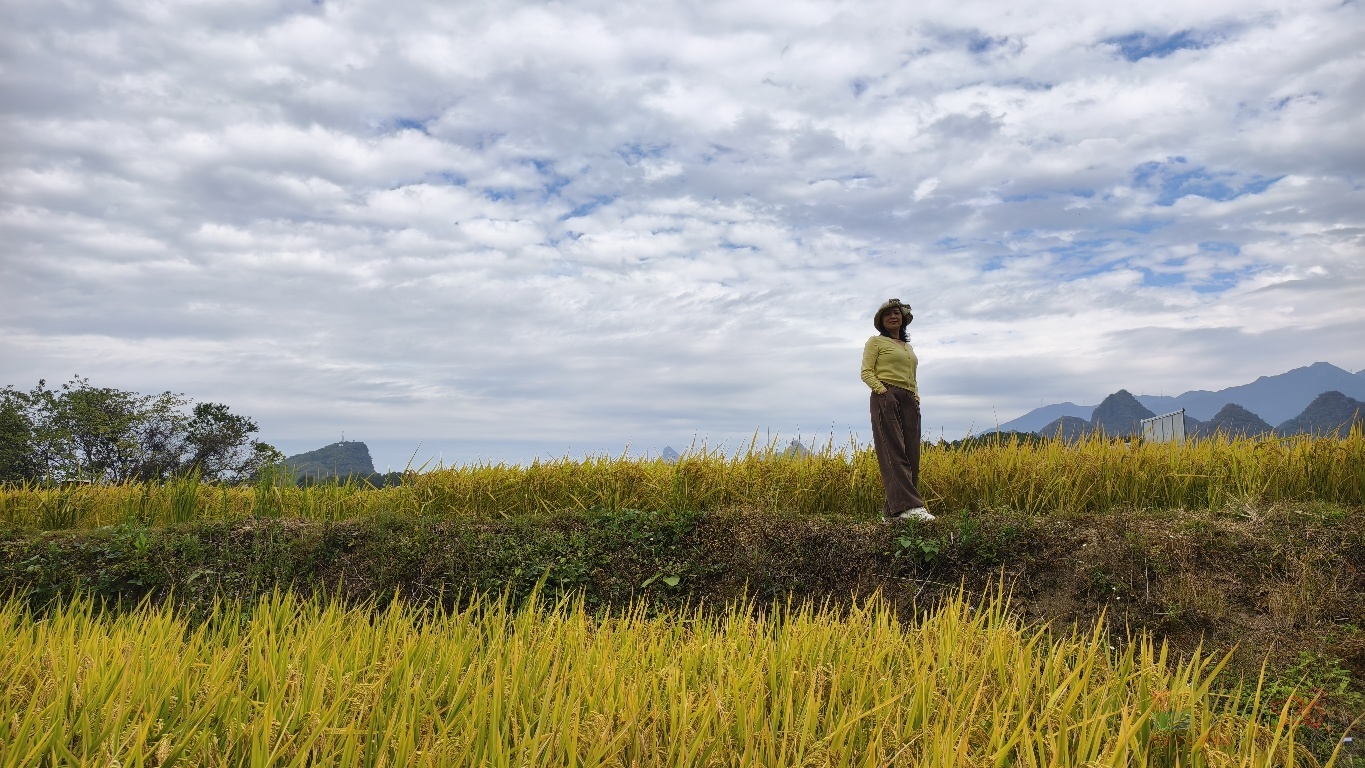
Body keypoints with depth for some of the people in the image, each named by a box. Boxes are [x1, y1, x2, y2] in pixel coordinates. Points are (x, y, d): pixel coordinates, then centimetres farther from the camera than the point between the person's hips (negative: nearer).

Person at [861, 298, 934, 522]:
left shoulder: (908, 347, 27)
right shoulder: (876, 342, 7)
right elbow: (866, 373, -2)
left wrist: (917, 398, 9)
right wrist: (883, 391, -17)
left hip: (910, 402, 8)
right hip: (886, 398, -7)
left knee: (910, 455, -1)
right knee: (894, 452, -17)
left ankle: (892, 510, -1)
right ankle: (908, 505, -28)